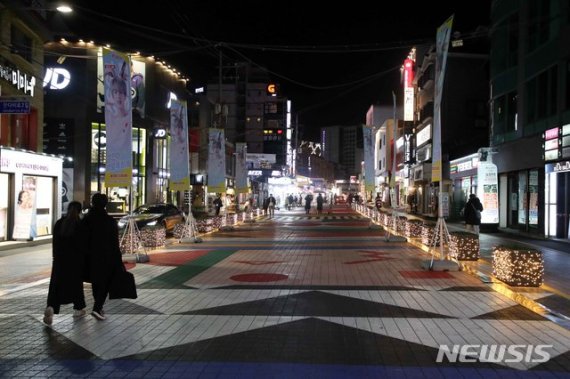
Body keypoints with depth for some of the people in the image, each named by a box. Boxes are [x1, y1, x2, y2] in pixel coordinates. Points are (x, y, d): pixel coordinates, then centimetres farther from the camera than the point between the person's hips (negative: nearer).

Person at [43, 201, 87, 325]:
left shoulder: (59, 223, 3)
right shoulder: (81, 224, -8)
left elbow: (55, 242, 7)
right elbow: (84, 243, -7)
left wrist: (55, 257, 16)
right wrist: (84, 260, 1)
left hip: (60, 258, 2)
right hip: (76, 259, -2)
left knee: (56, 284, -1)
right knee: (76, 282, 13)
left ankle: (50, 307, -22)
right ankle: (78, 309, 25)